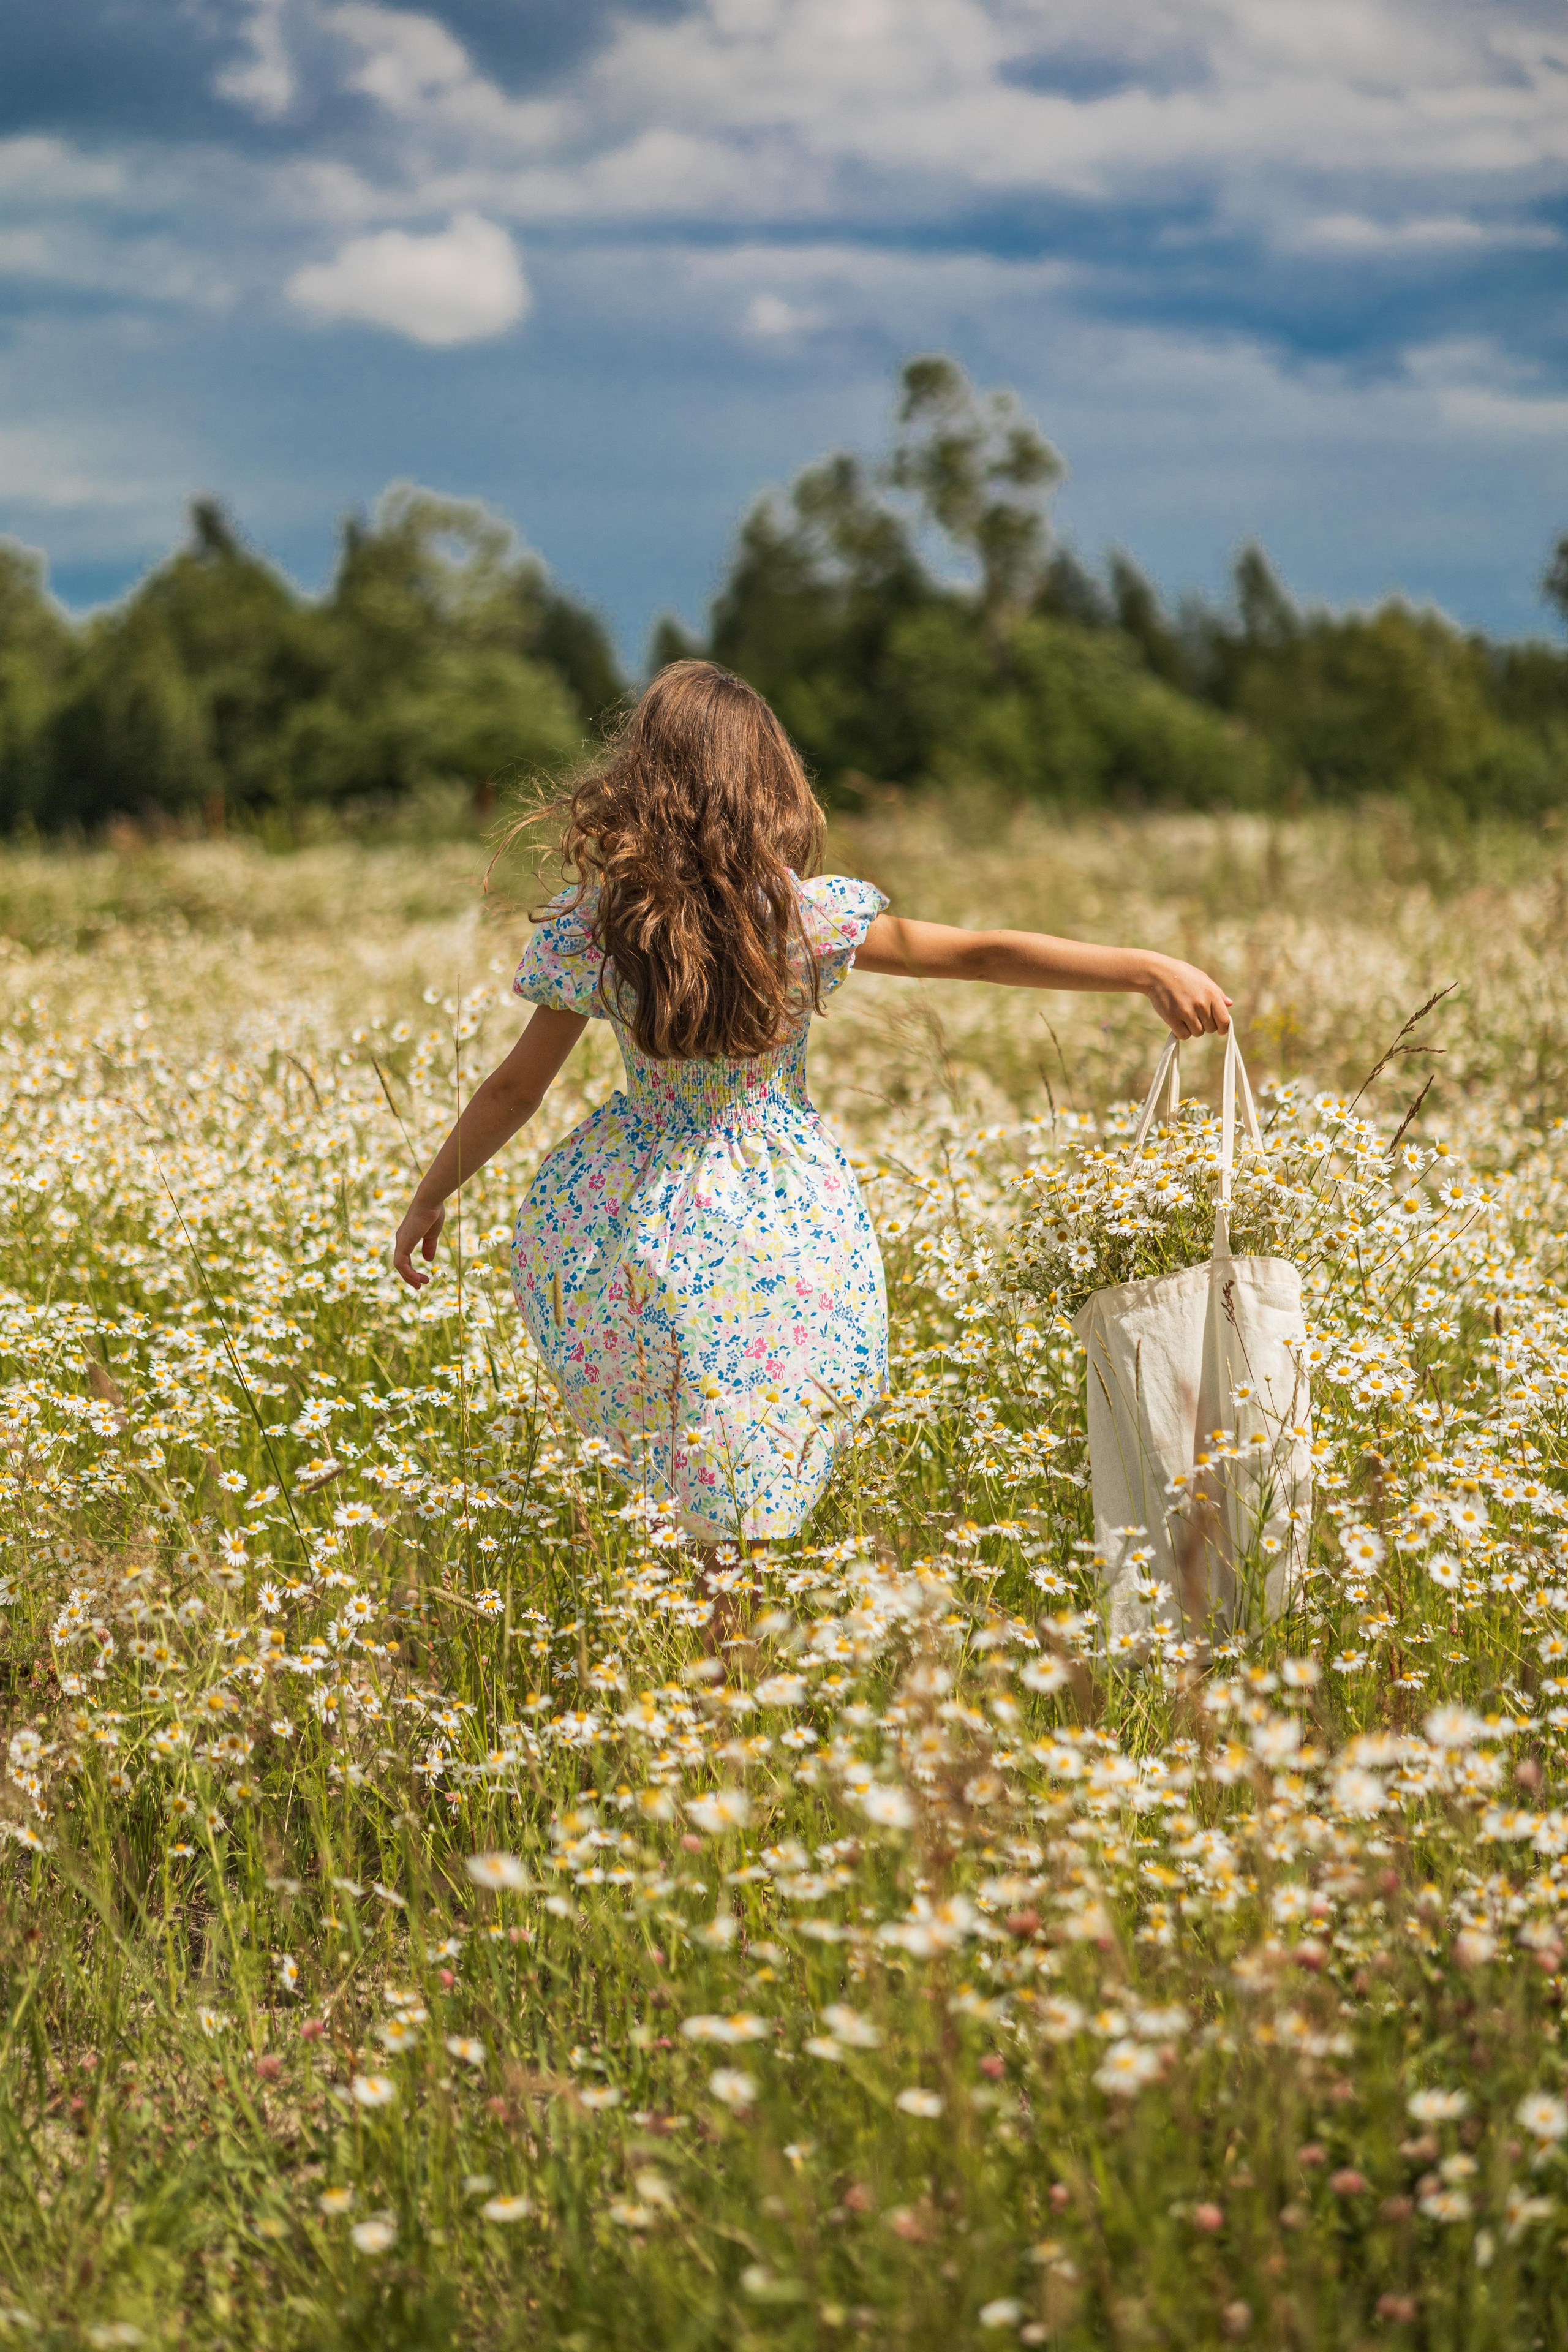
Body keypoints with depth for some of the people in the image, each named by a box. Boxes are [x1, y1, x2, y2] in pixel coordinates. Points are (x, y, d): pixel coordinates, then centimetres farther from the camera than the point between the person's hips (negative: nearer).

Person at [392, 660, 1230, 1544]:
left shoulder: (589, 927, -8)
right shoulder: (809, 916, -11)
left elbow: (513, 1091, 0)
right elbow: (981, 954, -11)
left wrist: (429, 1201, 14)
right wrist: (1150, 968, -8)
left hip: (641, 1236, 1)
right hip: (782, 1251, -1)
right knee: (750, 1532, 11)